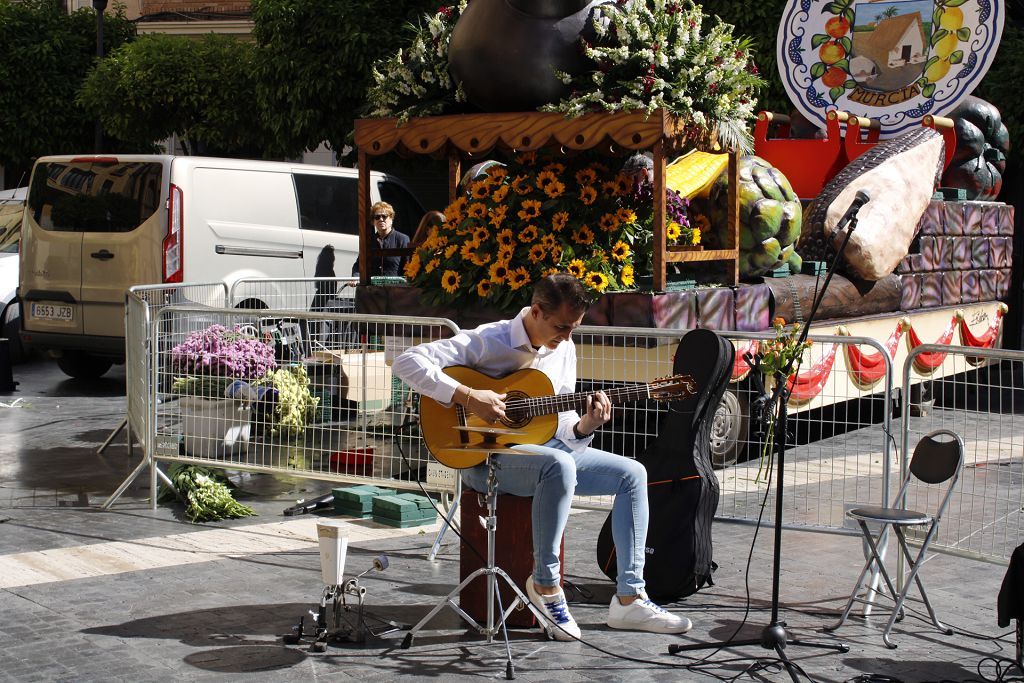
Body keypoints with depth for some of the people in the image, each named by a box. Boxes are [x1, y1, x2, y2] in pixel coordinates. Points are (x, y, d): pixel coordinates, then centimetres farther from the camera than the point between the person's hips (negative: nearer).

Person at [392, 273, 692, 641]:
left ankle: (629, 599, -4)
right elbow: (406, 362, -22)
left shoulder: (564, 349, 6)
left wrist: (584, 426, -14)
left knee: (632, 473, -4)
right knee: (560, 466, -38)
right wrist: (466, 396, -29)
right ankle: (545, 583, -21)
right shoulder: (488, 341, -15)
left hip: (543, 448, 8)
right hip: (487, 457, -8)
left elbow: (561, 420, 10)